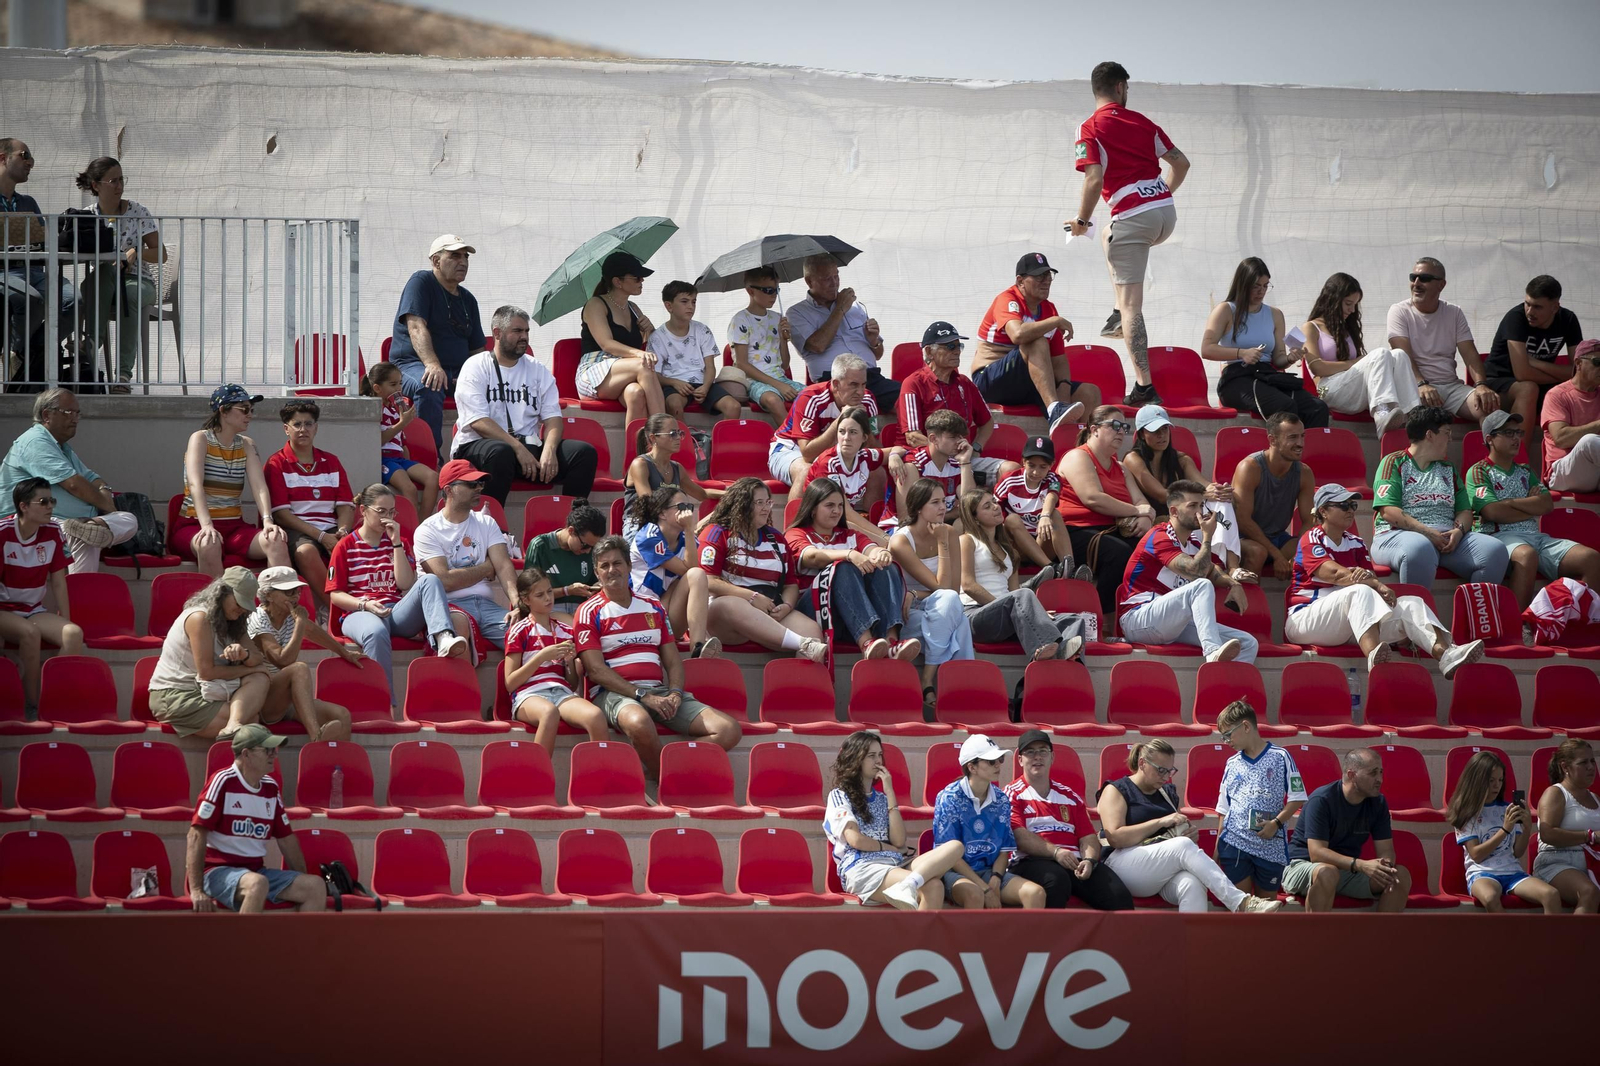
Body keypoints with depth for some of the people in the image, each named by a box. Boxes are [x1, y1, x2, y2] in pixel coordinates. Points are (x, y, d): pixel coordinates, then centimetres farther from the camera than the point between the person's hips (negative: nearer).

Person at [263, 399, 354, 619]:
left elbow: (346, 506, 14)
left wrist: (342, 531, -10)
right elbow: (280, 513, -4)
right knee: (305, 551, -40)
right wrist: (321, 537, -13)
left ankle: (326, 609, -26)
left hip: (331, 528, 4)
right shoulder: (277, 464, 6)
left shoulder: (331, 461, 20)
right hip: (295, 530, -4)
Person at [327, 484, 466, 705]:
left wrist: (396, 543, 1)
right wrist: (365, 604, -15)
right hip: (359, 613, -4)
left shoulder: (398, 543, 19)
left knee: (430, 580, -24)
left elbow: (407, 586, 5)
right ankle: (386, 705, -43)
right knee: (376, 633, -41)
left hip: (396, 612, 4)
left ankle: (443, 639, -51)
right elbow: (335, 594, 4)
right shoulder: (346, 546, 9)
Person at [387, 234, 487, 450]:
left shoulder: (468, 299, 19)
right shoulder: (421, 282, 0)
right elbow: (416, 327, -16)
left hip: (458, 371, 6)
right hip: (413, 365, -6)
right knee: (428, 388, -40)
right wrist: (432, 365, -33)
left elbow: (477, 348, 18)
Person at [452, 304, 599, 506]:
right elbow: (478, 422, -11)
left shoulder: (537, 370, 16)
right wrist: (518, 449, -21)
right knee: (500, 452, -41)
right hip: (479, 445, -5)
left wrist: (549, 451, -15)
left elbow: (553, 418, 7)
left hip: (528, 446, 5)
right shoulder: (476, 368, 1)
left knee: (586, 452, -14)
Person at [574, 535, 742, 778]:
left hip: (659, 691, 5)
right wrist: (644, 696, -16)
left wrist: (675, 693, -5)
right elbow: (596, 669, -7)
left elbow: (673, 661, 18)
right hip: (615, 693, -5)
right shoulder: (589, 613, 3)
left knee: (729, 729, -15)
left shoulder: (653, 609, 20)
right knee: (639, 723, -44)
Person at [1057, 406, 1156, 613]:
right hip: (1079, 532, -7)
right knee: (1121, 553, -36)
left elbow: (1142, 502, 15)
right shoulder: (1078, 458, 1)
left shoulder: (1118, 466, 26)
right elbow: (1093, 498, -15)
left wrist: (1146, 518, -11)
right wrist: (1137, 512, -9)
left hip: (1114, 531, 7)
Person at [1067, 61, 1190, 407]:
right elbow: (1181, 162, 16)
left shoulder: (1090, 130, -4)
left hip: (1133, 218, -6)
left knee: (1130, 302, -2)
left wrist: (1082, 220, -2)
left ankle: (1144, 387, -8)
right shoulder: (1142, 122, 13)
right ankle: (1120, 315, 27)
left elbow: (1094, 179, -16)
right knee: (1111, 236, 37)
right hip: (1166, 213, 6)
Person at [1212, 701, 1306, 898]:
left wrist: (1277, 823, -14)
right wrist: (1217, 849, 13)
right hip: (1235, 843, 2)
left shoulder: (1280, 757, 1)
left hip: (1271, 844, -2)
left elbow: (1297, 799, 0)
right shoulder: (1232, 764, 13)